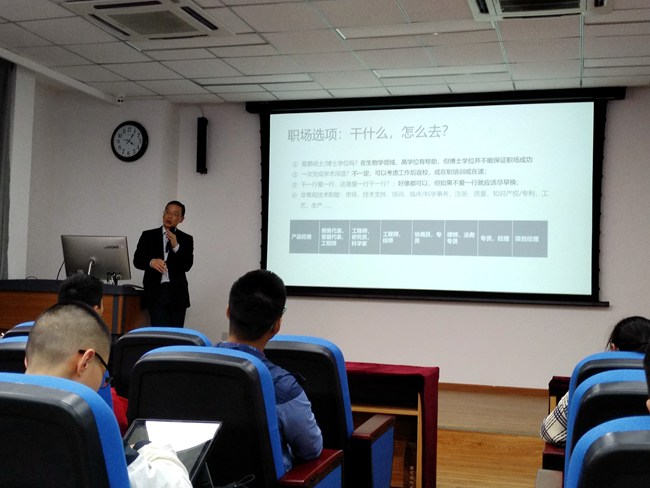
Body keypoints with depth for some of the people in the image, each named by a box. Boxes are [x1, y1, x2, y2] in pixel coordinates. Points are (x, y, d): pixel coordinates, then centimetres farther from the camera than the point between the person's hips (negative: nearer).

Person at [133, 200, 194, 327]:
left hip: (177, 293, 1)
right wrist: (151, 262, -21)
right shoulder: (148, 236, 9)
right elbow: (137, 260, 1)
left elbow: (187, 265, -1)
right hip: (156, 292, -1)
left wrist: (176, 246, -16)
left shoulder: (186, 239, 10)